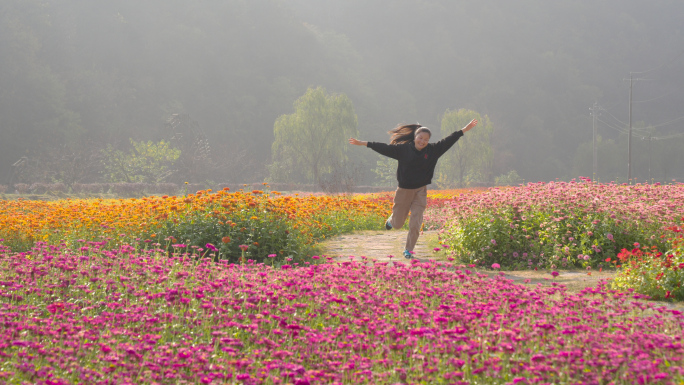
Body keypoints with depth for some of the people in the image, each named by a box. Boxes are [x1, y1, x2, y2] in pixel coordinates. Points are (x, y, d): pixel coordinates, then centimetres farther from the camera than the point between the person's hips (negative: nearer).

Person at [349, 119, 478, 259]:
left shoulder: (432, 150, -2)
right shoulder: (403, 149, -8)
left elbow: (448, 141, 2)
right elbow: (384, 148, -9)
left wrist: (464, 130, 3)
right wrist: (363, 143, -11)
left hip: (420, 191, 1)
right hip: (404, 191, -1)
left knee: (415, 224, -4)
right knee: (398, 224, 12)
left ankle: (408, 250, 15)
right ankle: (391, 220, 50)